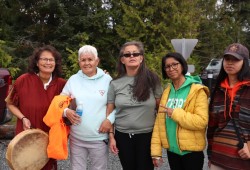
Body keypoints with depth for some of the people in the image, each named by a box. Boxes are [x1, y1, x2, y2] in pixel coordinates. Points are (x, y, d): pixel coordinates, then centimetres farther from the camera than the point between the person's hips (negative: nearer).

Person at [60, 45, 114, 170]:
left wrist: (110, 119, -14)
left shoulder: (107, 80, -3)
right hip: (76, 138, 2)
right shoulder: (73, 80, 3)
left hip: (99, 138, -2)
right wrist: (66, 111, -12)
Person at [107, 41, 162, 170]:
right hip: (123, 135, 2)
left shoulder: (152, 79, -4)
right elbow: (109, 112, 4)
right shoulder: (115, 84, 0)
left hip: (147, 135, -1)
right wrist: (111, 136, 1)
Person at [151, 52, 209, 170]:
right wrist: (156, 150, -2)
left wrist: (175, 113, -19)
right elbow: (159, 122, 3)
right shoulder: (166, 92, 6)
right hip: (172, 150, 5)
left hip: (191, 151, -5)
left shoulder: (197, 90, -10)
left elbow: (202, 121, -20)